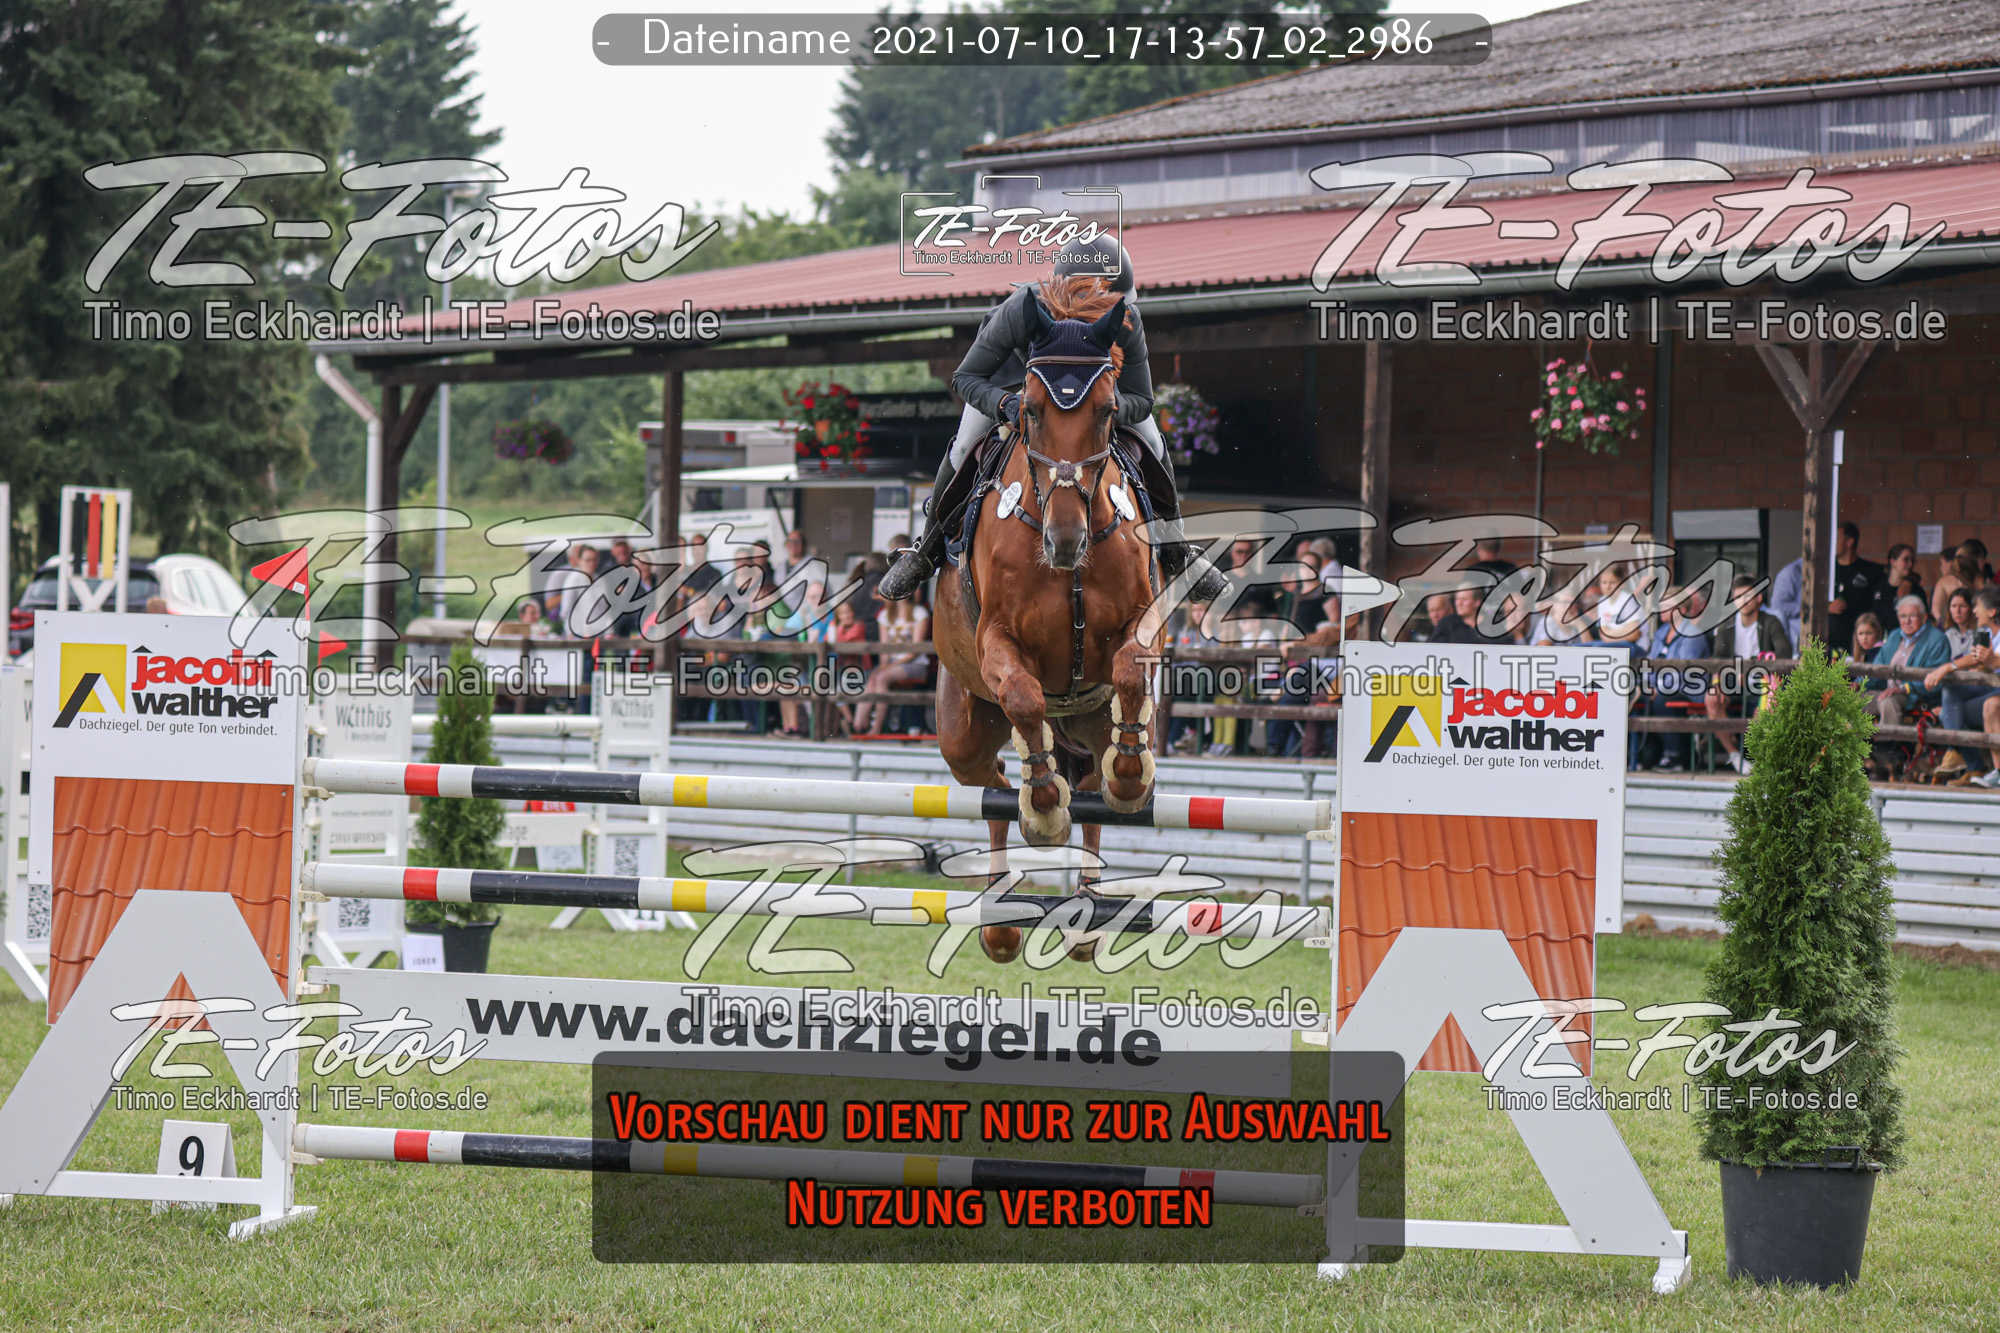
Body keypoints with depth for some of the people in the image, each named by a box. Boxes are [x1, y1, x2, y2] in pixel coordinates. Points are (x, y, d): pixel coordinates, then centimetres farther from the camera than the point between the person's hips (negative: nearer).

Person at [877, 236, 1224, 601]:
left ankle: (1174, 554, 17)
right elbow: (967, 377, -34)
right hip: (1018, 362, -2)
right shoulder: (1022, 310, -46)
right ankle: (927, 550, 7)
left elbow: (1141, 401, -28)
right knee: (966, 444, -16)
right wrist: (1005, 404, -56)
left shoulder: (1127, 323, -40)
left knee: (1151, 443, -6)